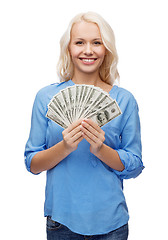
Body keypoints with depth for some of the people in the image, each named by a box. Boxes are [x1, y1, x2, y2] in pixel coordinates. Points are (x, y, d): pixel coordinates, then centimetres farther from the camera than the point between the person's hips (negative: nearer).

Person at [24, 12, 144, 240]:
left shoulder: (124, 100, -2)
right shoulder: (46, 97, -2)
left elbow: (134, 166, -2)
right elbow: (32, 164, -2)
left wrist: (101, 149, -19)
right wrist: (64, 147, -20)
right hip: (61, 219, 0)